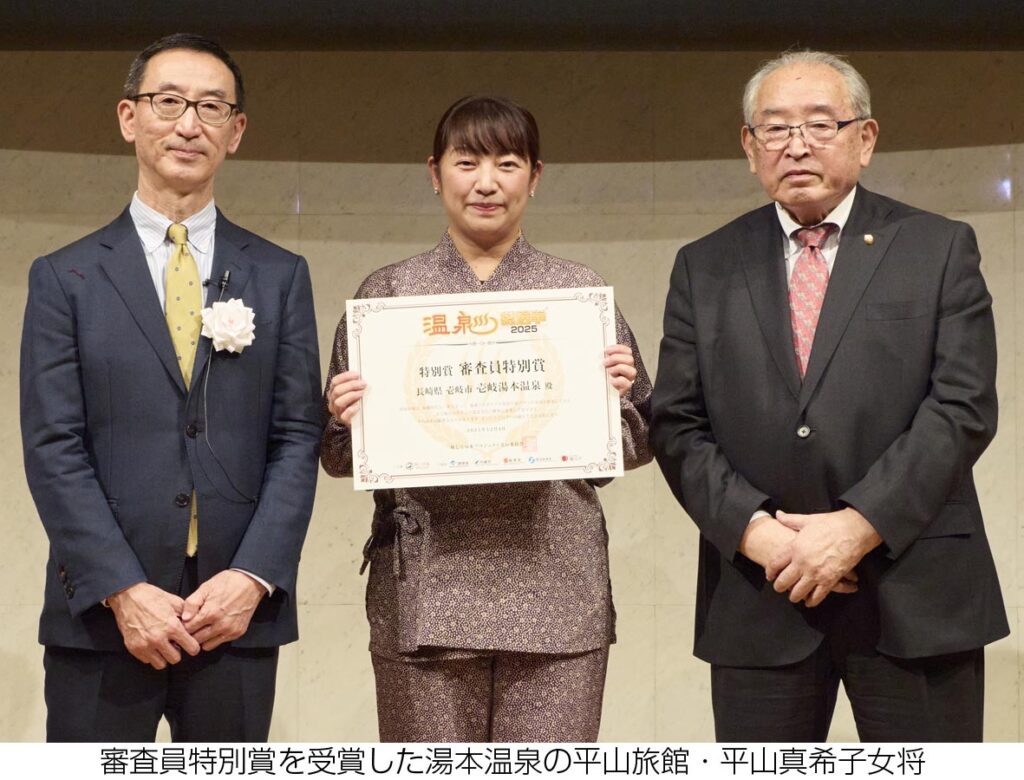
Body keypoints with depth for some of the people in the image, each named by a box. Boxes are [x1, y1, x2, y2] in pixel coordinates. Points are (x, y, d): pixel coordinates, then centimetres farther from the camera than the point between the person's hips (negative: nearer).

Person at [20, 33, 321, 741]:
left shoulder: (280, 276, 10)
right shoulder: (65, 278, 5)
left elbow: (297, 438, 4)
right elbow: (53, 449, -2)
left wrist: (253, 577, -9)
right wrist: (122, 591, -12)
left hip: (240, 612, 1)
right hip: (99, 616, -1)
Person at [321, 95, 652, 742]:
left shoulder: (580, 290, 10)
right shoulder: (388, 293, 9)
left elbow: (635, 448, 12)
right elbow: (340, 459, 13)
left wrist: (615, 395, -8)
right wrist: (348, 421, -9)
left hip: (557, 590, 0)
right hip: (424, 592, 0)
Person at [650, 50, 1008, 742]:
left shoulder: (940, 250, 4)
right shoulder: (704, 268, 10)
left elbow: (963, 406, -5)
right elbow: (677, 425, 5)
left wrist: (858, 526, -14)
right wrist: (754, 529, -10)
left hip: (914, 596, -1)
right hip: (759, 596, 2)